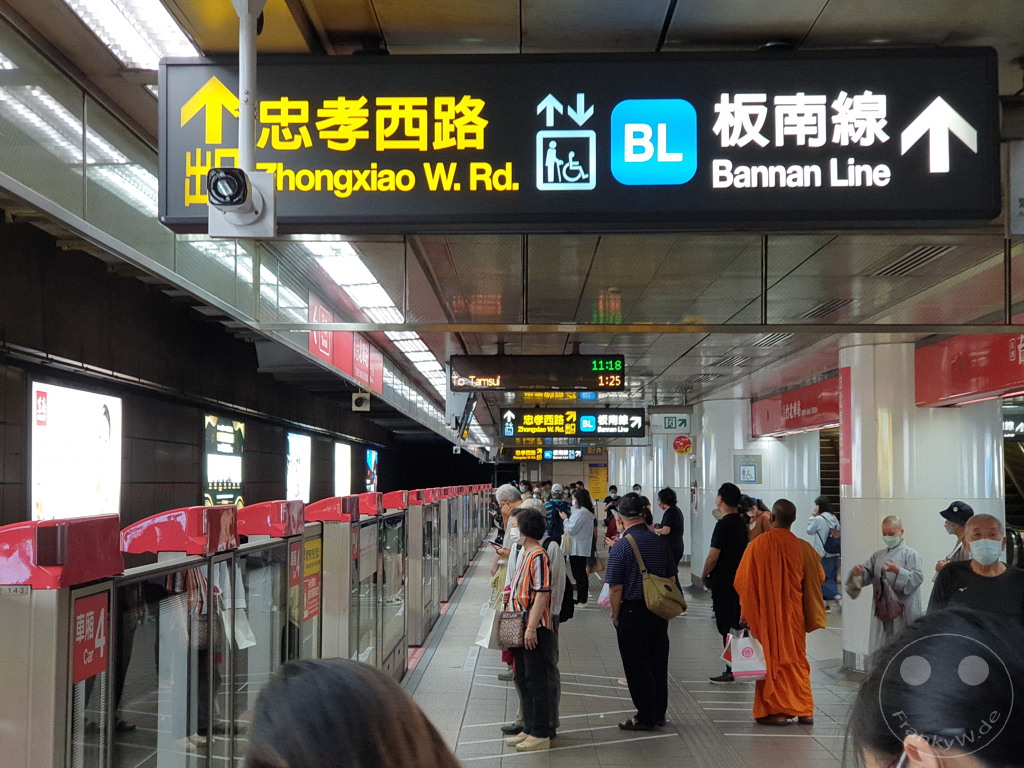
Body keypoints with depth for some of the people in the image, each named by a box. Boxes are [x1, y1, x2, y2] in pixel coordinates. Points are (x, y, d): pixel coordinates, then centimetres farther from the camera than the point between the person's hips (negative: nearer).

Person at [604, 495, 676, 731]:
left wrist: (615, 616, -3)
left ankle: (645, 718, 10)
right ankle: (658, 713, 25)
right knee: (658, 663, 15)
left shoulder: (621, 546, -15)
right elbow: (671, 577, 9)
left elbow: (615, 588, -15)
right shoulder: (659, 541, 2)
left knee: (637, 666, 4)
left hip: (633, 611, -6)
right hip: (659, 611, 6)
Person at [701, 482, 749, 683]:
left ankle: (731, 671, 0)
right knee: (737, 625, 13)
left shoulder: (723, 525, -18)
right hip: (739, 580, 8)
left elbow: (713, 557, -20)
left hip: (723, 583, -8)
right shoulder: (741, 523, 9)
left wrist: (704, 576, -4)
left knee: (726, 627, -3)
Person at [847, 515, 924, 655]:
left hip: (903, 613, -6)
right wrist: (858, 572, -13)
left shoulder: (910, 554, -3)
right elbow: (867, 574, 9)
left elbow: (917, 578, -13)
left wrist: (898, 571, -27)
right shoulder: (879, 555, 15)